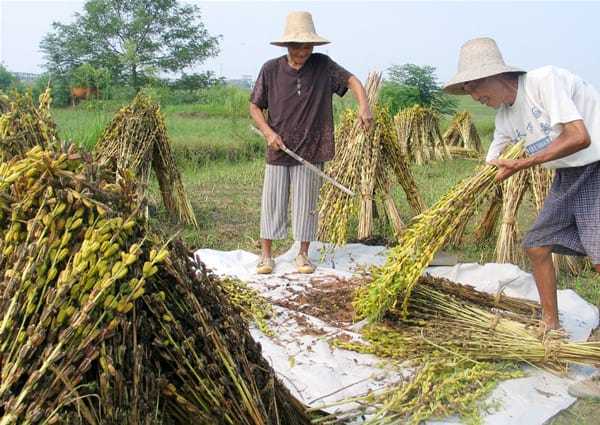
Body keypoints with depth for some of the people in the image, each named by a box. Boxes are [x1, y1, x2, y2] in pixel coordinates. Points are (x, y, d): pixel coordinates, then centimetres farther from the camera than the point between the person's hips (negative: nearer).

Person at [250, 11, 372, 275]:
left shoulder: (322, 65, -1)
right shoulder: (271, 69, -3)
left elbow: (351, 79, 0)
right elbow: (255, 107, 4)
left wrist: (364, 105, -19)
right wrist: (268, 132, -12)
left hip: (310, 152, 0)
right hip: (278, 151, 0)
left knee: (306, 205, 7)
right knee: (272, 203, 5)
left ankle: (303, 255, 21)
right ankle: (266, 255, 18)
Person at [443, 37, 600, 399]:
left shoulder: (545, 80, -21)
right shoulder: (506, 115, 4)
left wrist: (523, 163, -25)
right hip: (568, 176, 9)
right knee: (537, 245, 10)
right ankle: (551, 327, 26)